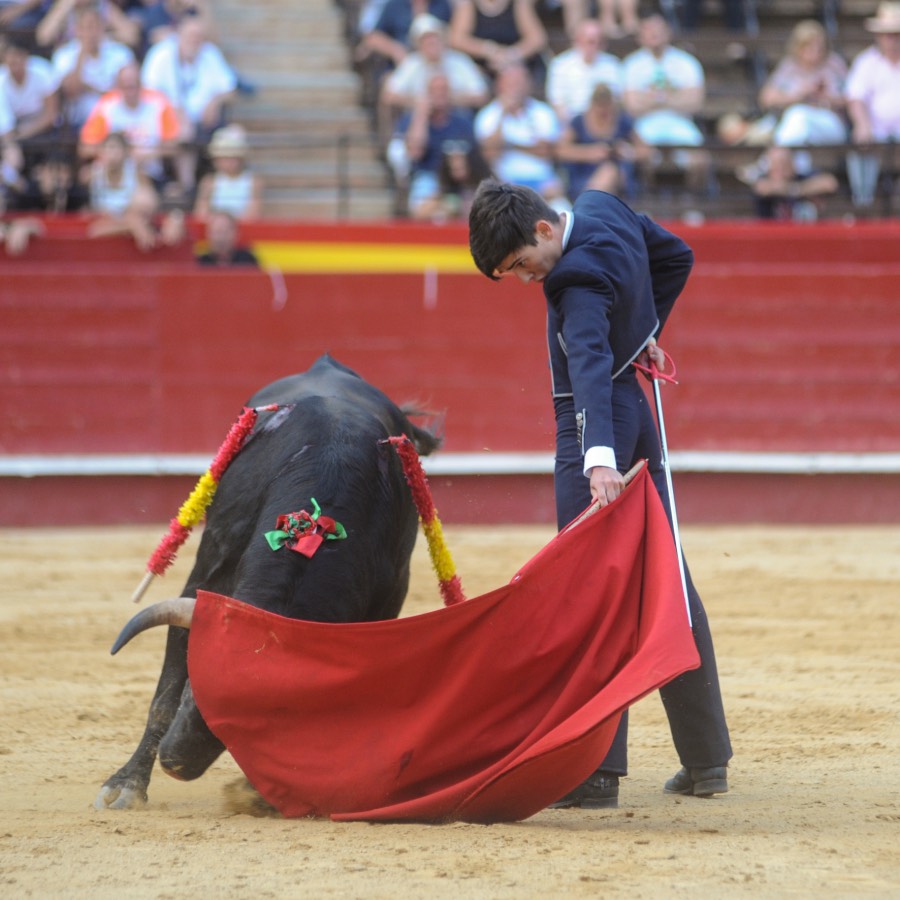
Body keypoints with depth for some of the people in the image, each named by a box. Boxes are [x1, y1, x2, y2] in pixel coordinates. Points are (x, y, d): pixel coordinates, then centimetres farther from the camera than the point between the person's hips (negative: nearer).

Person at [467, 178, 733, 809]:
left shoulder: (580, 280, -25)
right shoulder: (603, 207, 2)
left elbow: (592, 366, -39)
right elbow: (677, 257, 19)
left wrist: (600, 460, -50)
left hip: (595, 426, -10)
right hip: (636, 412, 10)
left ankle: (598, 769, -9)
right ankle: (707, 760, 22)